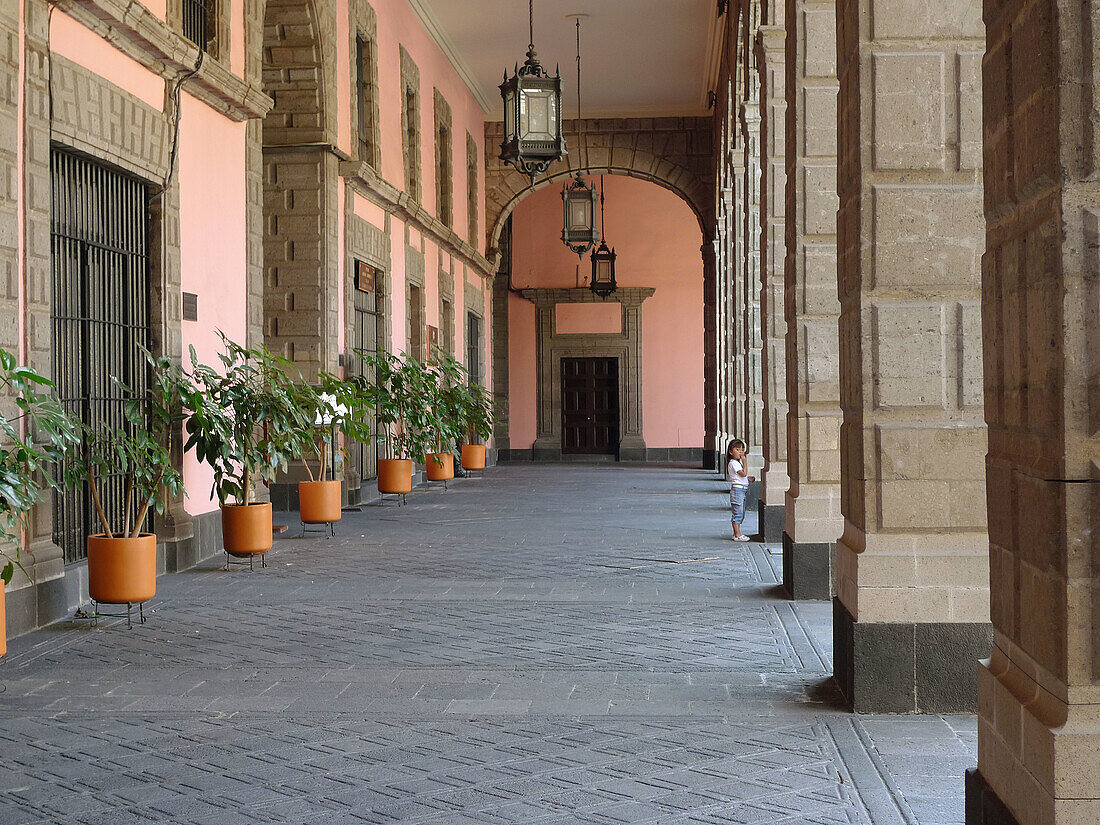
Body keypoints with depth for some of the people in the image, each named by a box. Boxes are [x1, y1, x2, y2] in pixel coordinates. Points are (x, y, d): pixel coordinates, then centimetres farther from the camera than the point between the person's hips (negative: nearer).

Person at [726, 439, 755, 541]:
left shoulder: (739, 462, 18)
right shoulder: (733, 463, -14)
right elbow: (744, 473, -23)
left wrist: (748, 478, 12)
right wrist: (744, 460, -19)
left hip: (743, 490, 10)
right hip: (737, 489, -10)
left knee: (741, 513, 13)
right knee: (737, 512, -9)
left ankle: (736, 534, 18)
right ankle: (737, 535, -7)